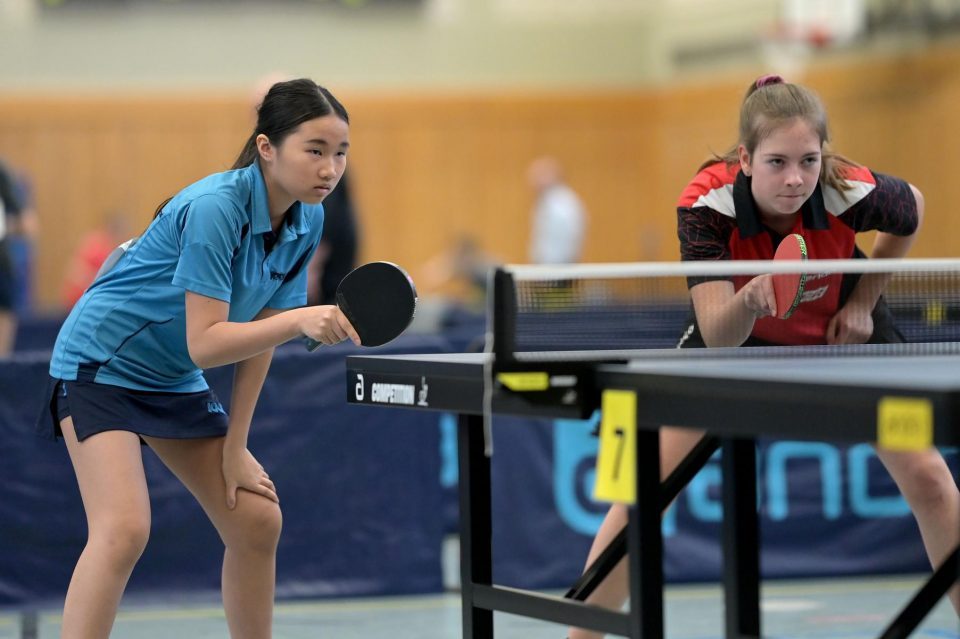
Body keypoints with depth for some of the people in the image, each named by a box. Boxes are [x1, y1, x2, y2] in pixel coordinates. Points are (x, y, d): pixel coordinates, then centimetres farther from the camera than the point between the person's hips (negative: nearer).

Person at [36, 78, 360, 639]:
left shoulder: (307, 221, -6)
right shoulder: (215, 208, -29)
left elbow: (259, 336, 1)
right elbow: (205, 344, -31)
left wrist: (235, 446, 0)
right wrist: (300, 321, -43)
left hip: (176, 379, 8)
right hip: (101, 362, -8)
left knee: (257, 521, 4)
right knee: (124, 529, -23)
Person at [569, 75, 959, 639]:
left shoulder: (853, 192, -32)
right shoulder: (707, 203, -35)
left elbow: (912, 210, -6)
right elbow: (718, 336, -40)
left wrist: (863, 299, -8)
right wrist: (750, 299, -61)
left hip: (842, 331, 1)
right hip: (735, 334, -1)